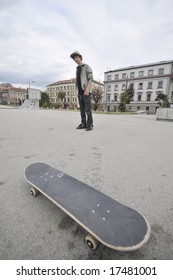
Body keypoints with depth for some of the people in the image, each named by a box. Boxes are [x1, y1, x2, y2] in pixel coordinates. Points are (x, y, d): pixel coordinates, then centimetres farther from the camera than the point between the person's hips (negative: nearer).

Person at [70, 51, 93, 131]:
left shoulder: (87, 66, 0)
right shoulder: (77, 69, 22)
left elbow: (91, 79, -11)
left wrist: (87, 89, -26)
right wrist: (78, 92, 16)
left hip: (86, 91, -7)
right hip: (80, 92, 7)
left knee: (88, 109, -12)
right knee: (82, 109, 3)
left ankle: (89, 125, -7)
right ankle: (83, 124, 7)